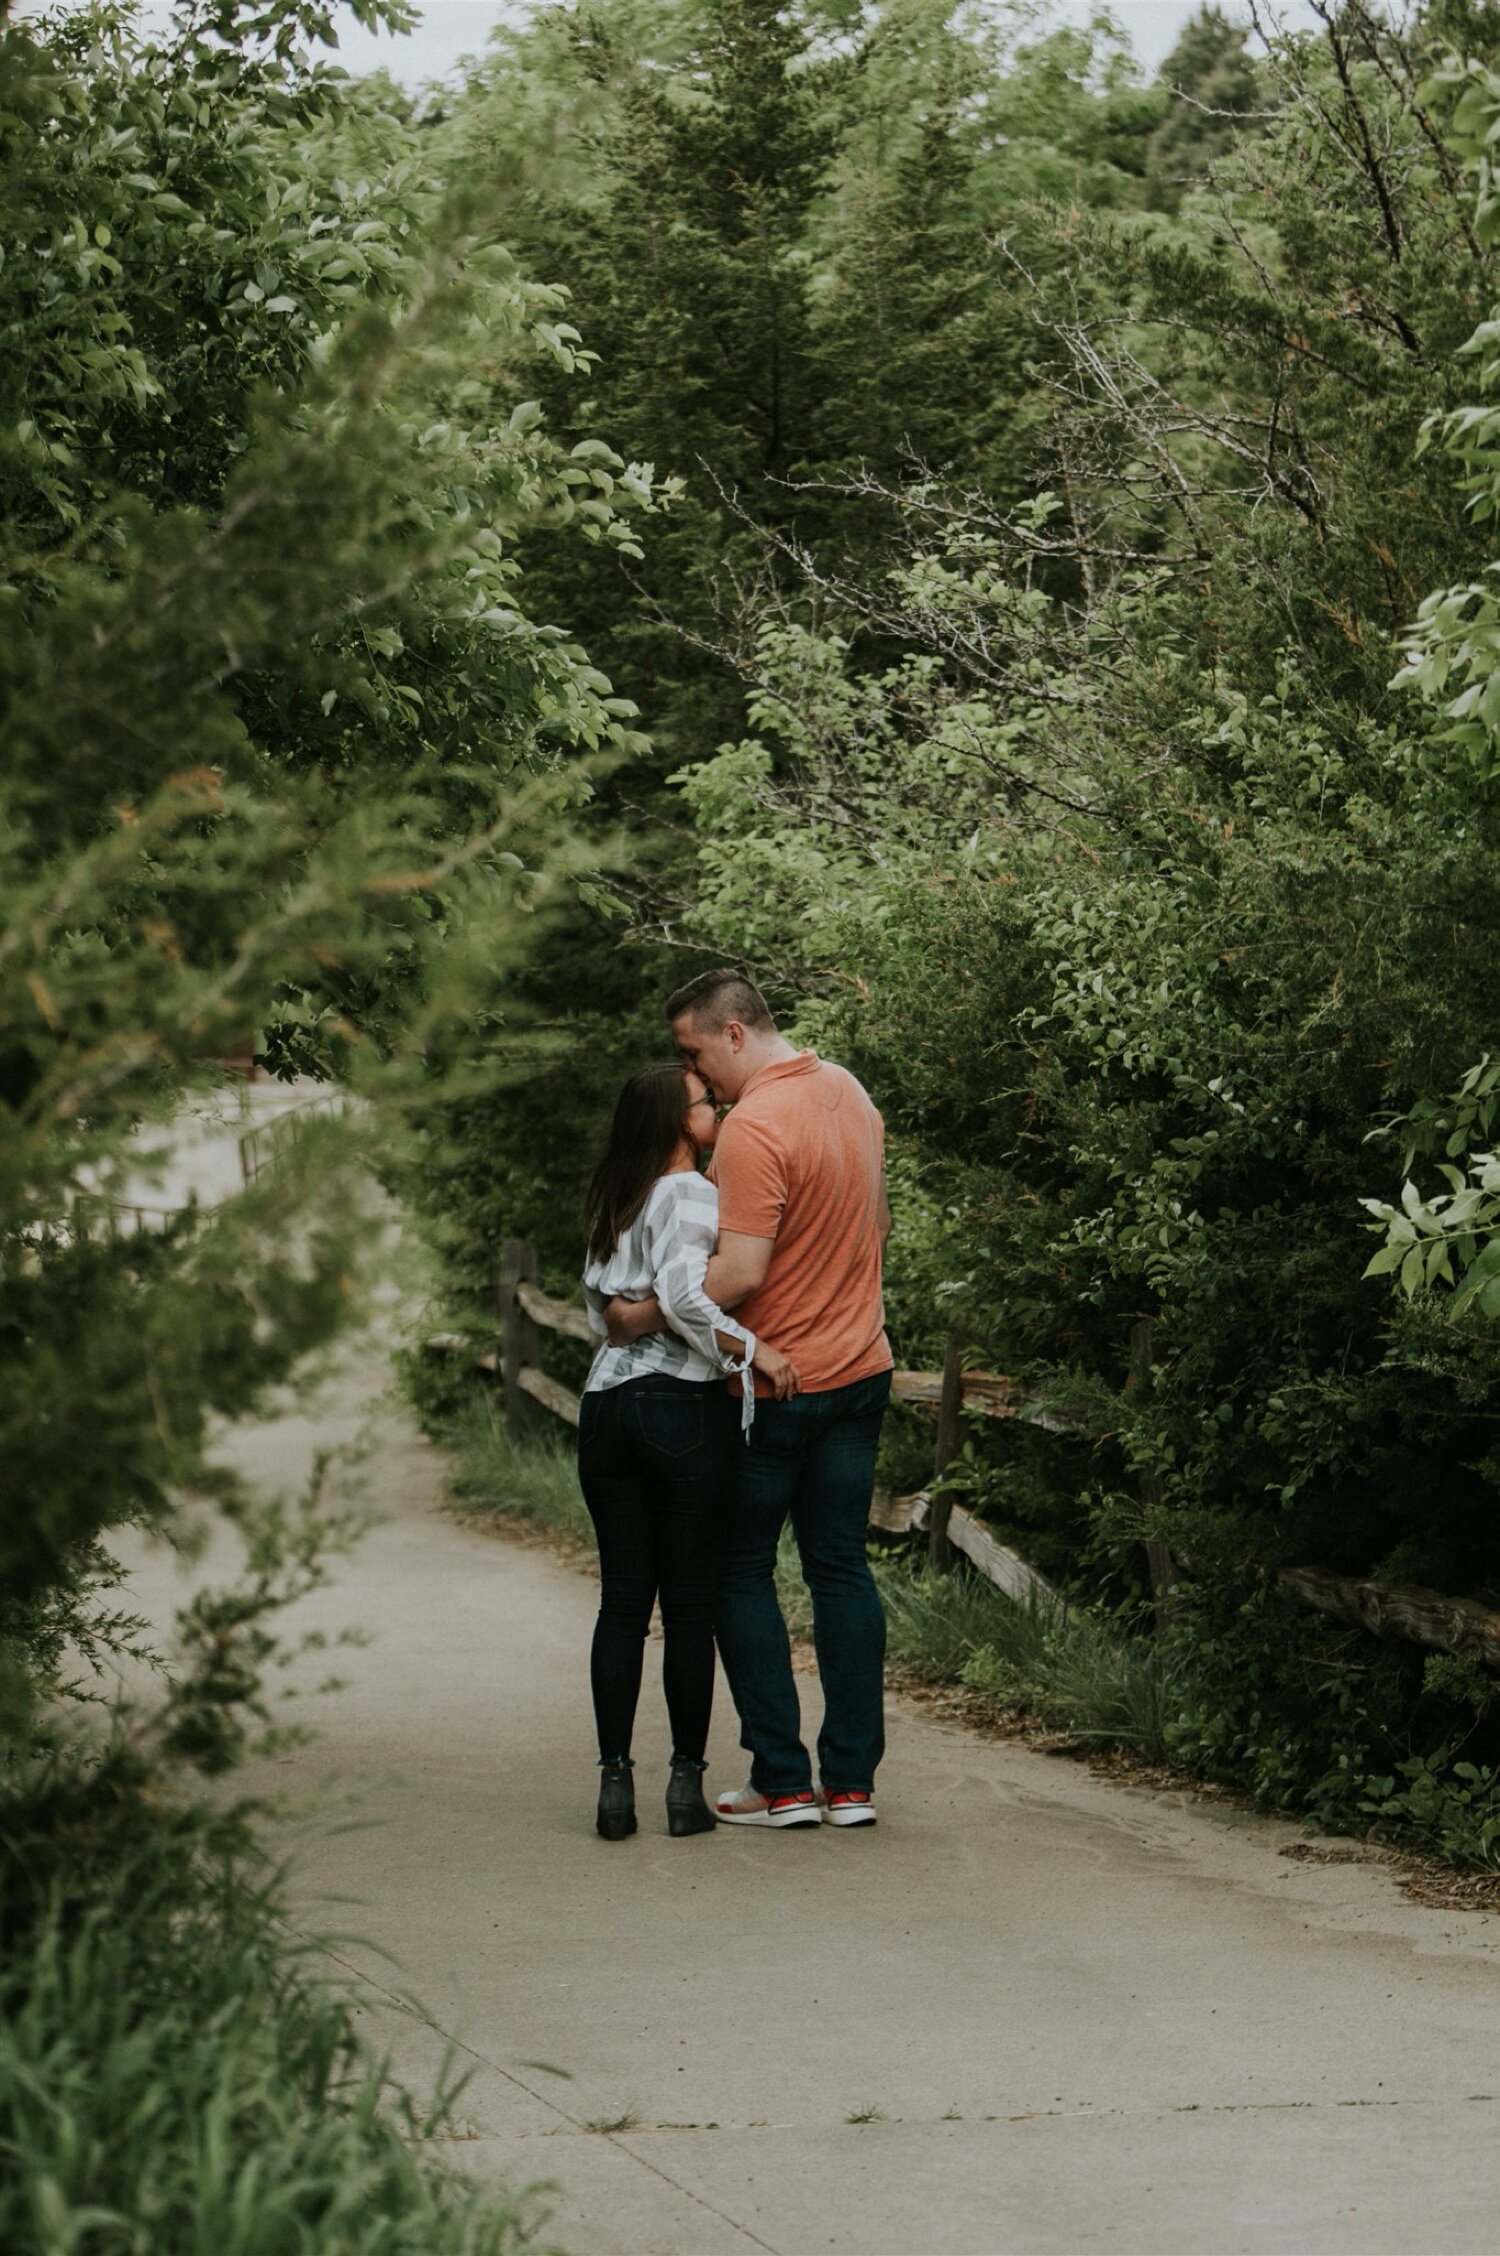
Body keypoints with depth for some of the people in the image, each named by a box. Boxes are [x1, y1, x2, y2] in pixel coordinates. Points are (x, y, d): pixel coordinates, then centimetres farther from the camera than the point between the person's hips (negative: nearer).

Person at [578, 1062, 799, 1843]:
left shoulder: (612, 1204, 15)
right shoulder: (691, 1196, -8)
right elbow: (683, 1294, -23)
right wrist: (754, 1350, -19)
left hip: (606, 1402, 6)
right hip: (684, 1406, -6)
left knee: (622, 1600, 7)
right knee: (690, 1604, 1)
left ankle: (615, 1780, 3)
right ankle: (686, 1781, 4)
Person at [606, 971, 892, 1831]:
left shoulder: (753, 1129, -20)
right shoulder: (850, 1093, 7)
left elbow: (740, 1274, -25)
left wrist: (647, 1314, -16)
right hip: (861, 1369, 8)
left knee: (742, 1572, 4)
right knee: (842, 1569, 10)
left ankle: (782, 1782, 2)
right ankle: (852, 1780, 9)